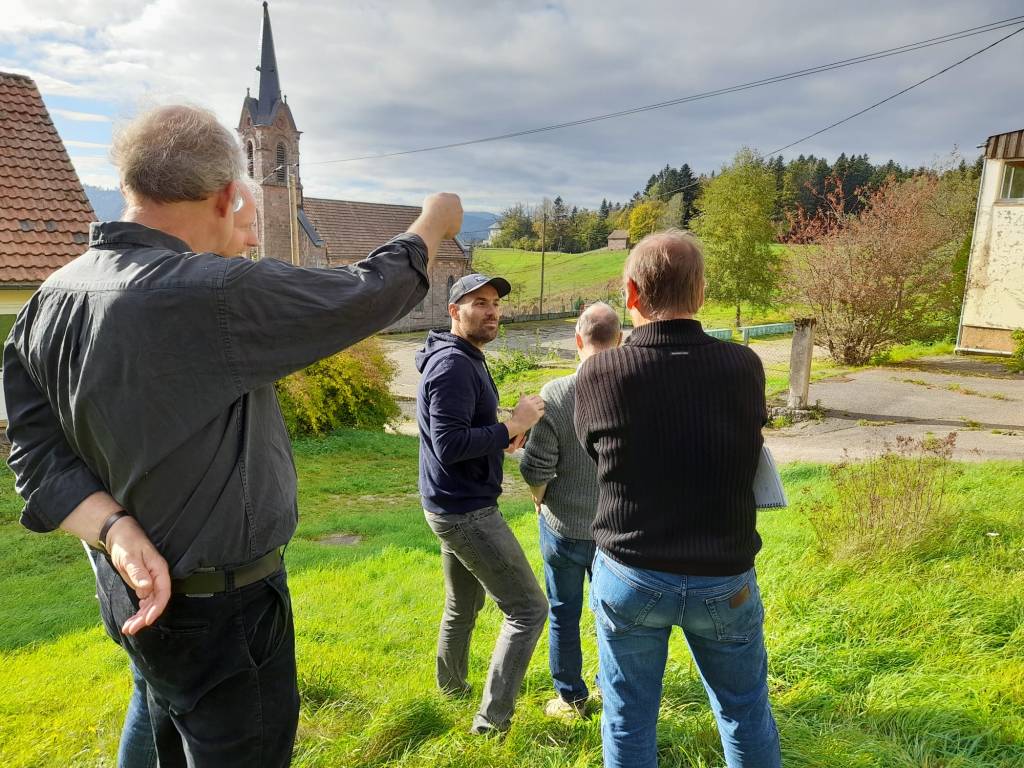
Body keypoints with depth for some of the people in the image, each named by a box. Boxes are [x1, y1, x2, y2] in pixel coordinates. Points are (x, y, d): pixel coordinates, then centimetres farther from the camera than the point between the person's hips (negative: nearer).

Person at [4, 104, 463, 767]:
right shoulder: (216, 295, -29)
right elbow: (368, 294, -19)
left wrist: (116, 530, -15)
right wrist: (433, 225, -1)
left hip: (139, 589, 8)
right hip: (223, 610, -8)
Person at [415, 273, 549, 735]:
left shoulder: (466, 360, 12)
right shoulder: (453, 364, -20)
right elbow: (449, 445, -27)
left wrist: (502, 437, 4)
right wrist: (512, 426, -22)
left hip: (454, 506, 11)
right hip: (467, 512, -11)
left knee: (462, 605, 26)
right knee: (528, 609, -3)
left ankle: (451, 685, 45)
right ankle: (493, 718, 6)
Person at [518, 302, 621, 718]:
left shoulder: (555, 394, -21)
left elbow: (535, 468, -17)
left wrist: (539, 500, 4)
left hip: (564, 526, -2)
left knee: (564, 613, 17)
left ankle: (571, 698, 32)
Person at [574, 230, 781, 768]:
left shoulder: (598, 374, -15)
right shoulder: (745, 367, -11)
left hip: (629, 577, -1)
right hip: (725, 581, 1)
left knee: (628, 719, 18)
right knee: (746, 714, 23)